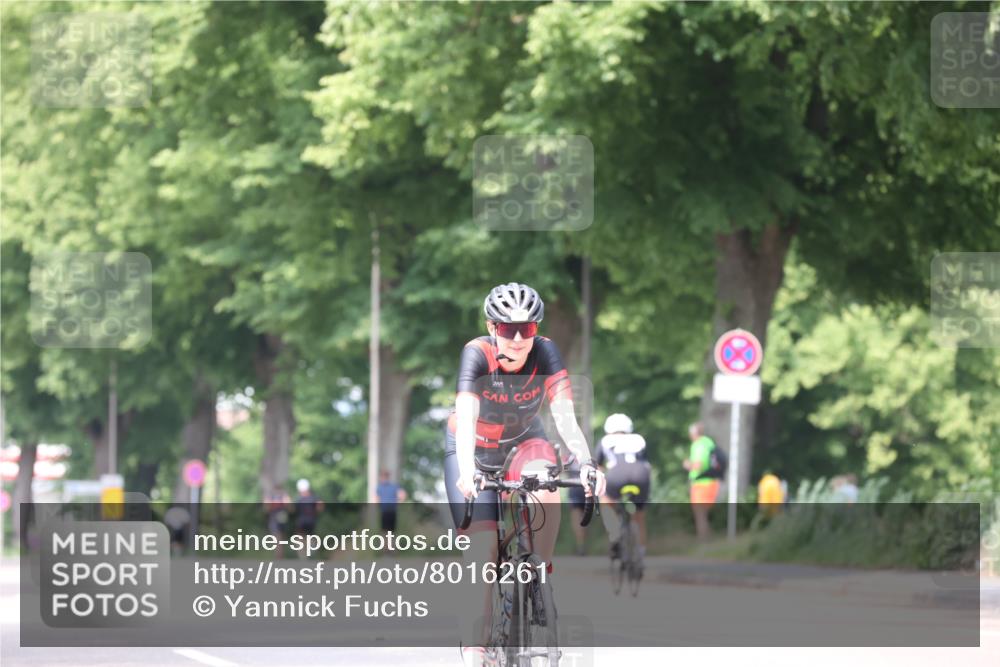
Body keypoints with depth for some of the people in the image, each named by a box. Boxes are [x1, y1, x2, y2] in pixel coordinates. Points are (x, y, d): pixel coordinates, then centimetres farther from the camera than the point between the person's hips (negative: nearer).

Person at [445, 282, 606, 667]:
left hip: (523, 443, 1)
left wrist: (585, 461, -51)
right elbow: (466, 417, -41)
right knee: (482, 545, -15)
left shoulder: (545, 353, -24)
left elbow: (564, 413, -33)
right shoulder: (477, 354, -29)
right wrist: (467, 470, -58)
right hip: (475, 450, -1)